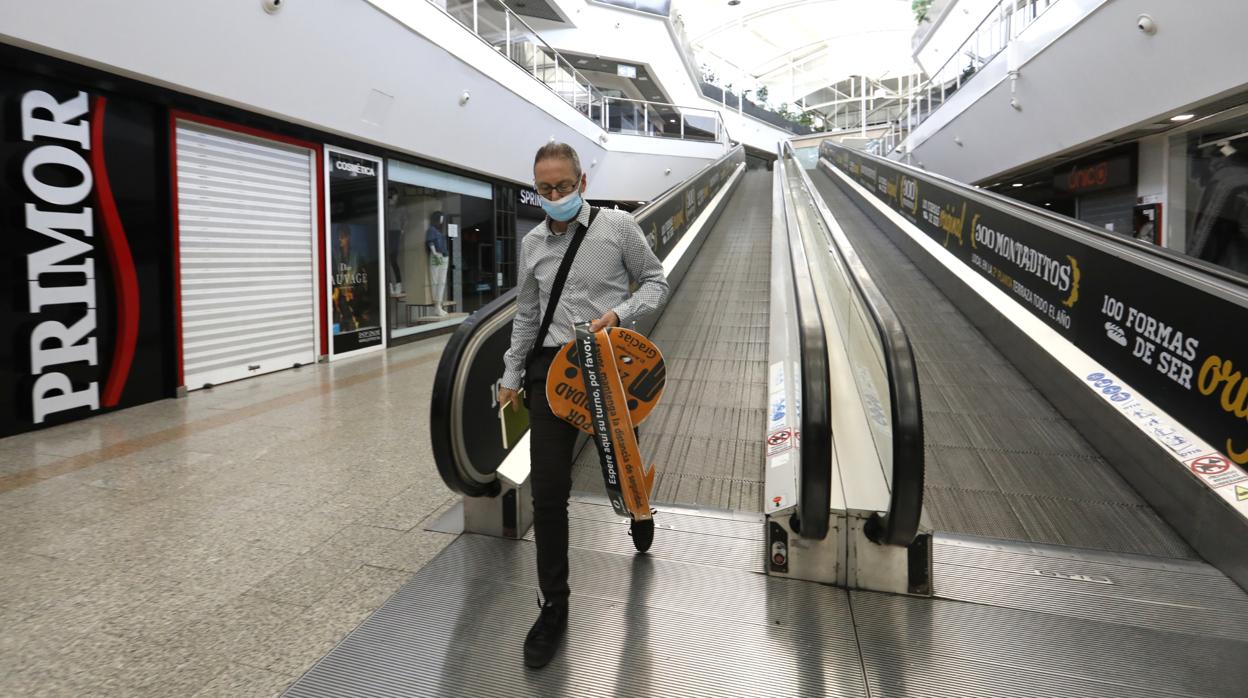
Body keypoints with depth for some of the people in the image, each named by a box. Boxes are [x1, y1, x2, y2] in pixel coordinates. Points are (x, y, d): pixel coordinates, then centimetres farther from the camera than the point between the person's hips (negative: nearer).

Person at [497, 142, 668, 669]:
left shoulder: (618, 226, -2)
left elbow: (655, 282, 4)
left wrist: (619, 314, -15)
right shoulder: (532, 243, 10)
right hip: (551, 367, 3)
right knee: (548, 492, -3)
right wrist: (511, 375, 18)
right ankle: (554, 606, 12)